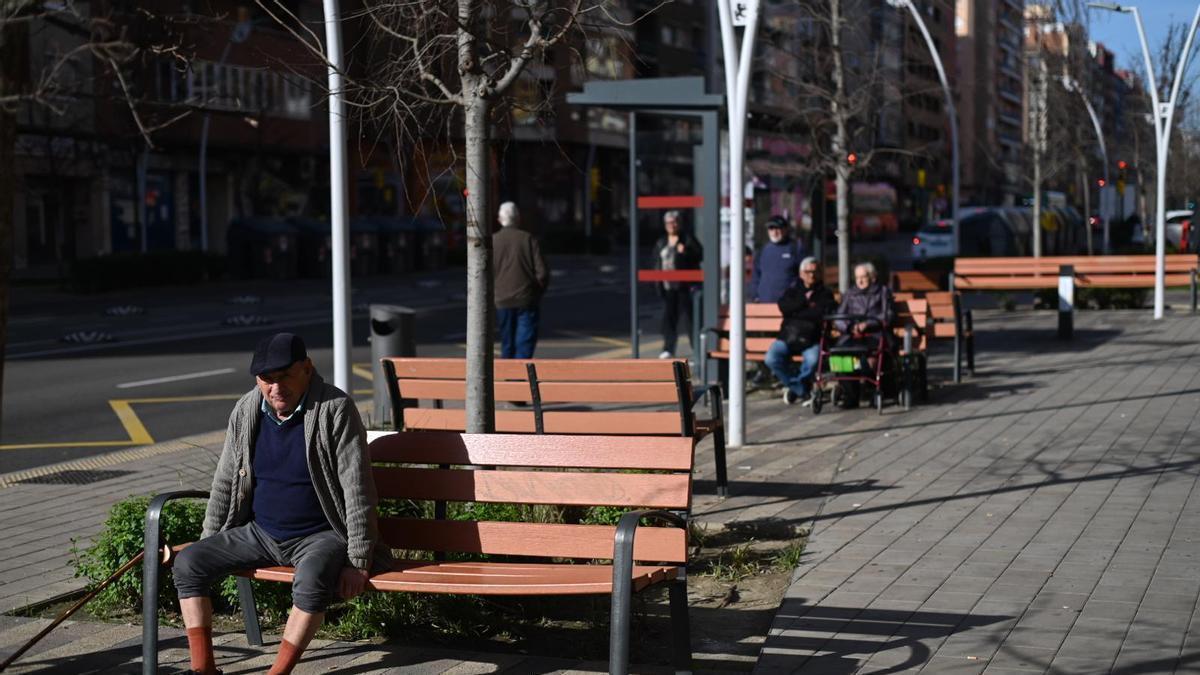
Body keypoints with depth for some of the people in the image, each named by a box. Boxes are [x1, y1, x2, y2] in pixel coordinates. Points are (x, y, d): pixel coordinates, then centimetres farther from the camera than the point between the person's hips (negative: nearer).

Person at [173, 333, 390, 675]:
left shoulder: (335, 410, -16)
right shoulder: (245, 411, 0)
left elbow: (357, 489, -17)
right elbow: (225, 482, 11)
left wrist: (359, 561, -20)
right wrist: (208, 546, 10)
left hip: (320, 536, -6)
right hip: (259, 532, 6)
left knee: (313, 578, -37)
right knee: (188, 563, -9)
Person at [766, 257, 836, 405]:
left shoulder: (825, 294, 14)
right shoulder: (792, 291, 21)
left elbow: (823, 313, -6)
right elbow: (784, 307, 1)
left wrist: (796, 312, -6)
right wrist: (805, 301, -3)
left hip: (811, 340, -2)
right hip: (788, 337, 2)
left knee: (813, 360, -34)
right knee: (771, 359, -25)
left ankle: (793, 387, -5)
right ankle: (802, 391, -9)